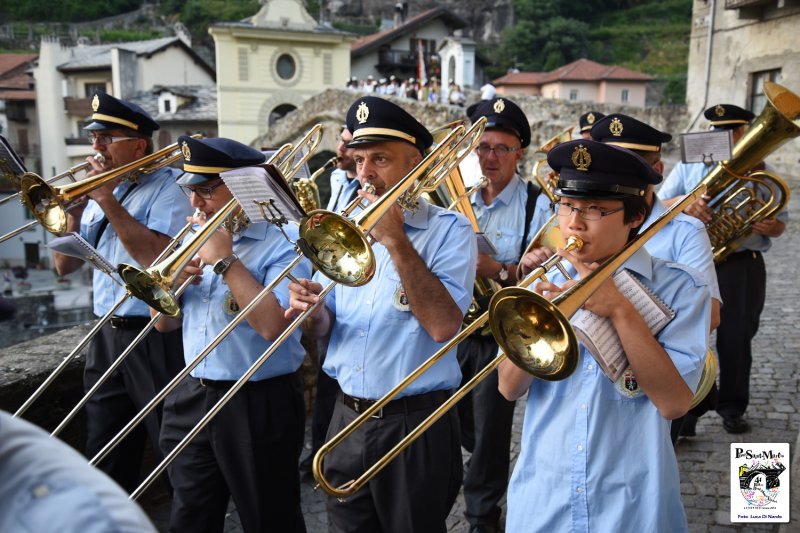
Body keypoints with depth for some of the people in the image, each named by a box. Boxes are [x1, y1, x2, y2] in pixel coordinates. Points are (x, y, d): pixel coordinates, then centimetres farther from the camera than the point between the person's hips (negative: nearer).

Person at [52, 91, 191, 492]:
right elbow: (65, 266, 12)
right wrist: (75, 211, -3)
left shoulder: (167, 187, -8)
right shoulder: (98, 190, 13)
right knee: (104, 455, 17)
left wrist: (107, 201, -17)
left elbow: (158, 257, -24)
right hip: (106, 336, 7)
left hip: (156, 339, -7)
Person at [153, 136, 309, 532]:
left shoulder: (282, 243, -13)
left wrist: (225, 261, -21)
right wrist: (176, 280, -7)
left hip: (259, 406, -6)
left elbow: (273, 325, -27)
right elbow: (163, 323, 13)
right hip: (192, 399, 7)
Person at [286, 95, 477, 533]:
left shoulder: (448, 229, -9)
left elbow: (443, 326, -23)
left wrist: (395, 241, -22)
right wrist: (312, 314, -13)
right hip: (347, 418, 5)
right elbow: (322, 328, 10)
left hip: (415, 425, -5)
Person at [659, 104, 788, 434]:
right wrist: (682, 202, -22)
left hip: (744, 266, 1)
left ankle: (732, 408, 20)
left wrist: (771, 226, -14)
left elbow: (780, 222, 11)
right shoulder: (688, 166, 9)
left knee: (737, 338, 6)